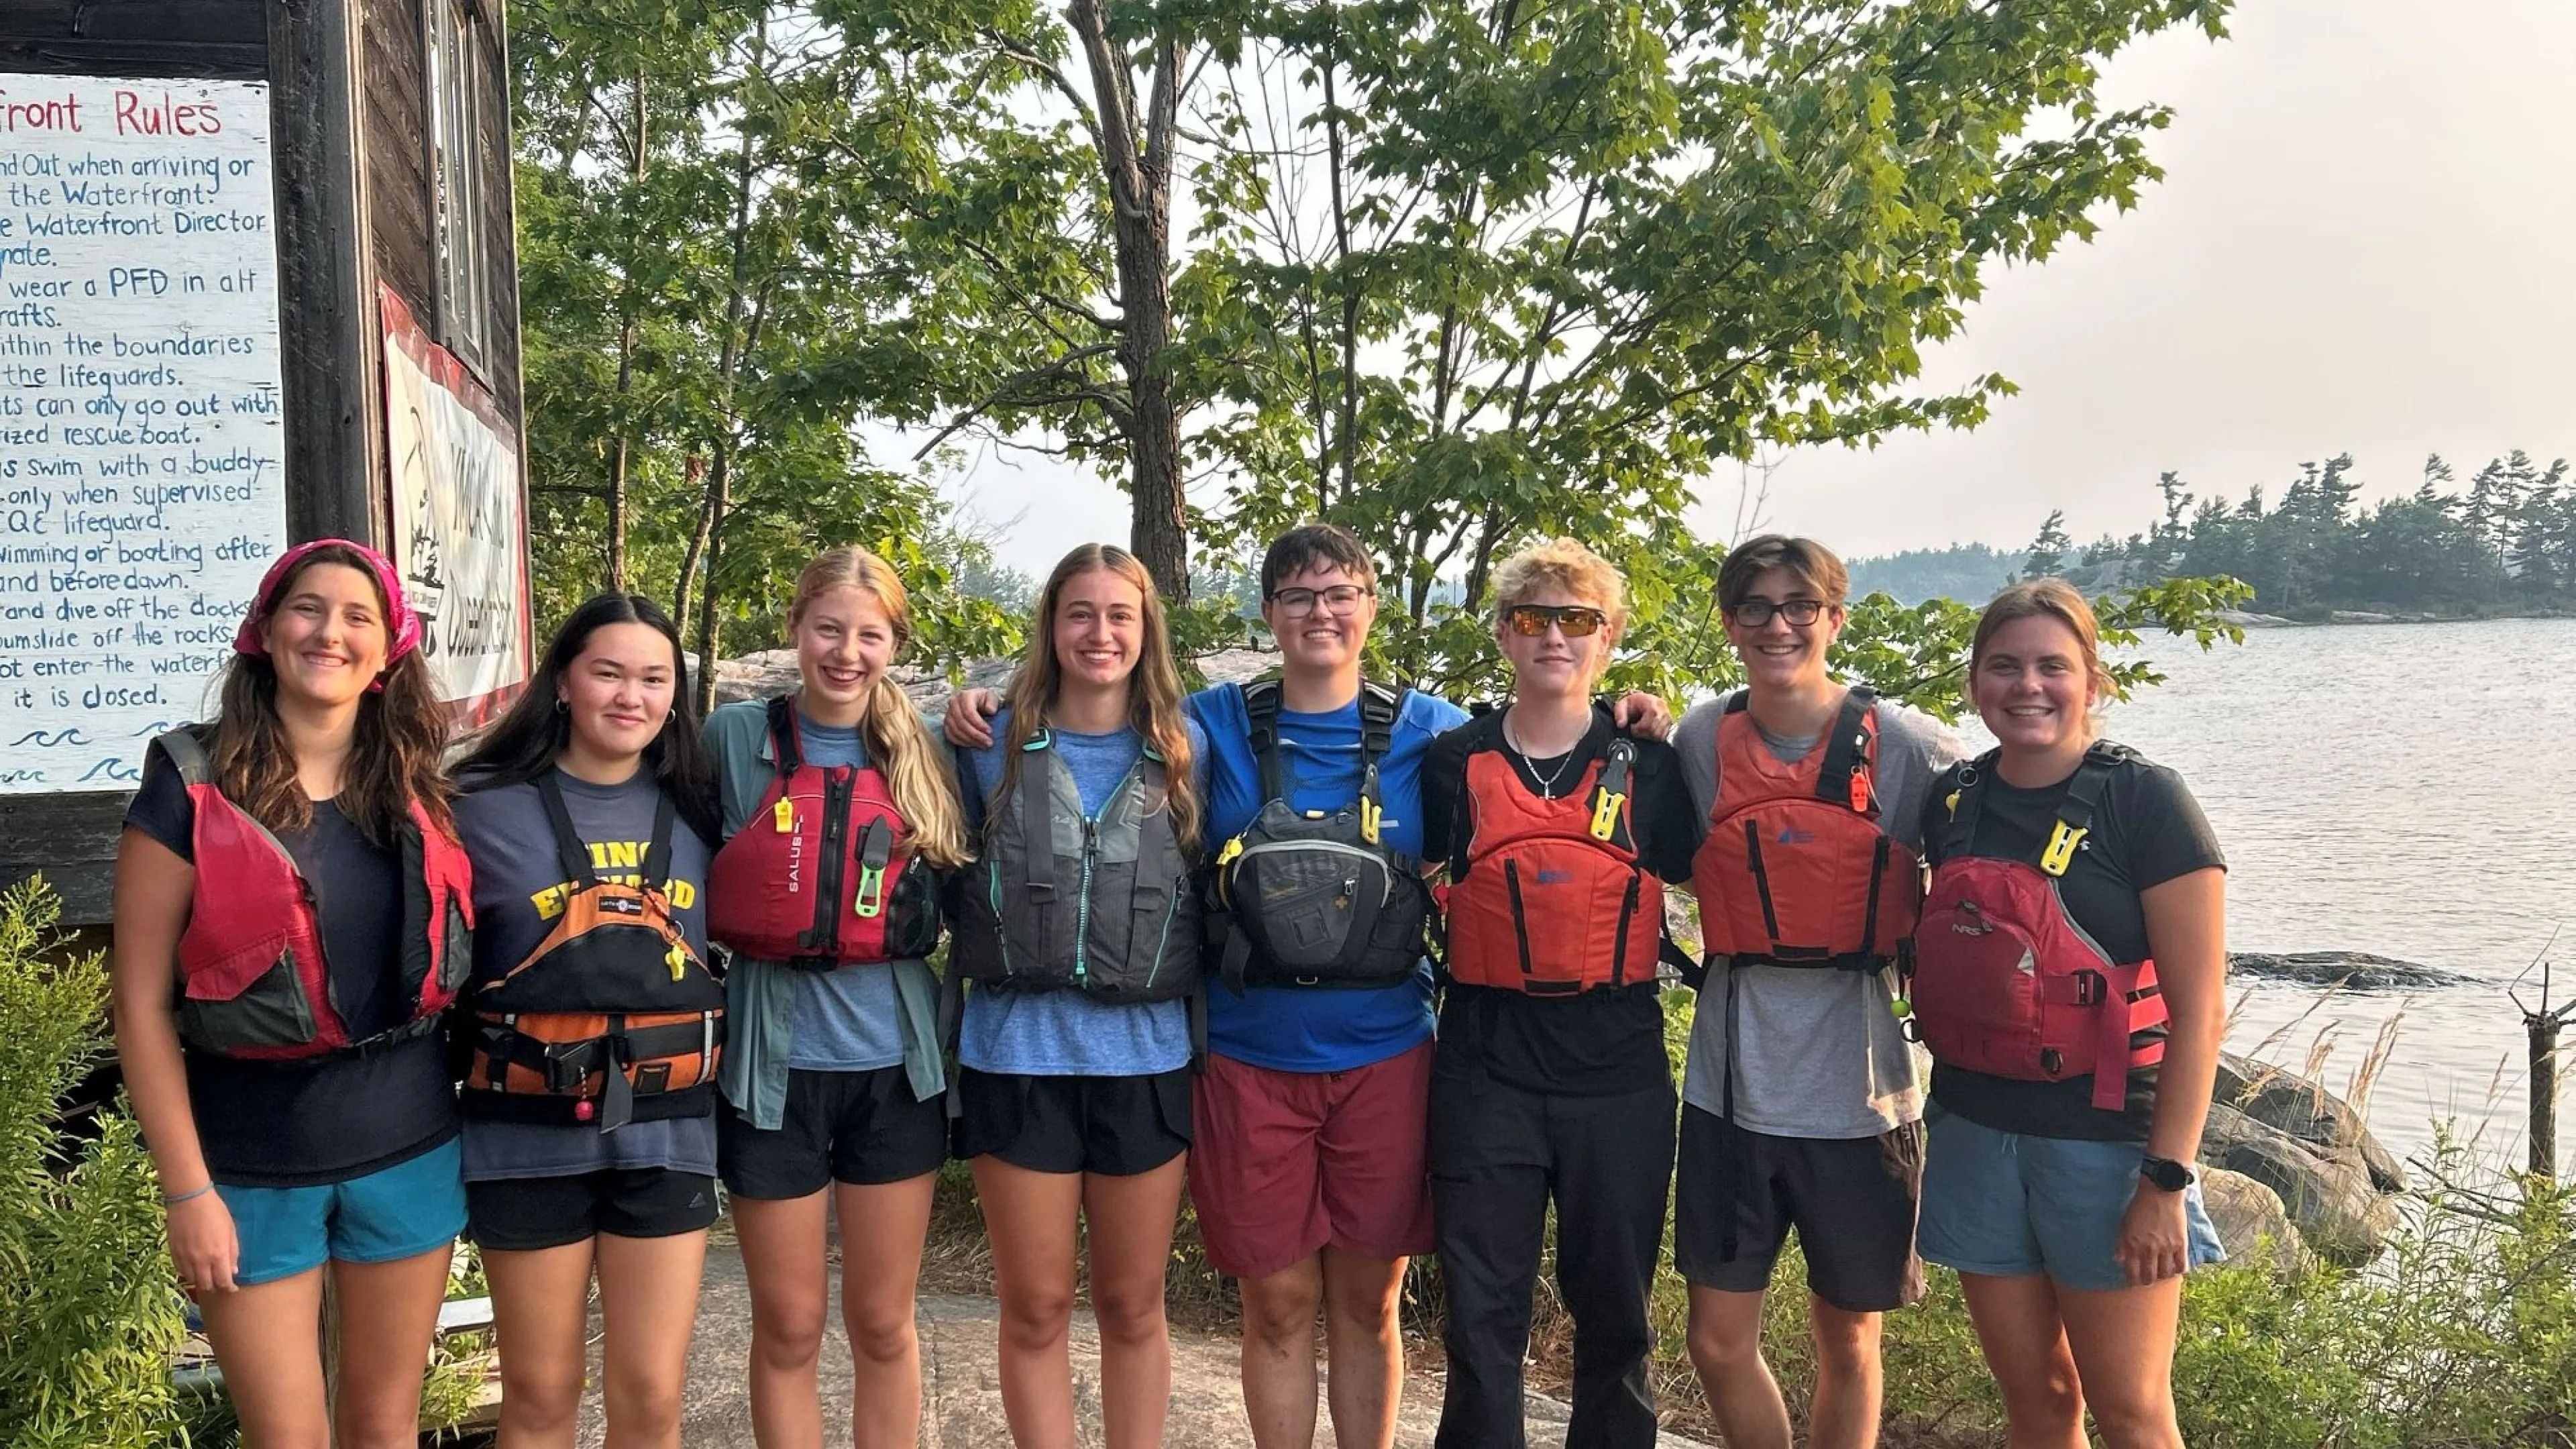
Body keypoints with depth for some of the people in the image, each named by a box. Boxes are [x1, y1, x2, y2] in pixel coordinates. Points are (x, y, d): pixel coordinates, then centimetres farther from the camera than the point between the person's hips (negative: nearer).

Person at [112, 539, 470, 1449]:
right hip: (253, 1163, -3)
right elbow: (143, 1005, -9)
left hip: (410, 1151, 3)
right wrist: (188, 1190, -11)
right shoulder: (192, 790, -9)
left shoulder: (420, 793, 3)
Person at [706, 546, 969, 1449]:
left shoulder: (922, 754, 2)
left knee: (883, 1322, 12)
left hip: (895, 1066, 2)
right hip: (775, 1066, -2)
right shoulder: (734, 738, -4)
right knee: (789, 1328, 9)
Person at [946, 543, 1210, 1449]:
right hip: (1018, 1053, -1)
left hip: (1147, 1056, 1)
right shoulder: (996, 745, 2)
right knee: (1035, 1307, 7)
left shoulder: (1185, 749, 4)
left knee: (1133, 1304, 11)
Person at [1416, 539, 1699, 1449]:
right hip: (1486, 1065, 0)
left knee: (1615, 1306, 12)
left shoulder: (1647, 764, 4)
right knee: (1482, 1312, 5)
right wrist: (1442, 978, 3)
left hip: (1618, 1065, 1)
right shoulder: (1453, 762, 4)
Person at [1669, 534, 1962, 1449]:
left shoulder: (1905, 746, -7)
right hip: (1731, 1086, 2)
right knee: (1719, 1340, 7)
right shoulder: (1701, 740, 1)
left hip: (1859, 1088, -2)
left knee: (1848, 1340, 13)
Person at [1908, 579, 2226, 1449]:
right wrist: (1943, 1106, 13)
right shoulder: (1952, 803, 6)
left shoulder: (2143, 800, -10)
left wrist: (2167, 1178, -16)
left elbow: (2200, 1008, -12)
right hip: (1975, 1136, 5)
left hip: (2104, 1138, -5)